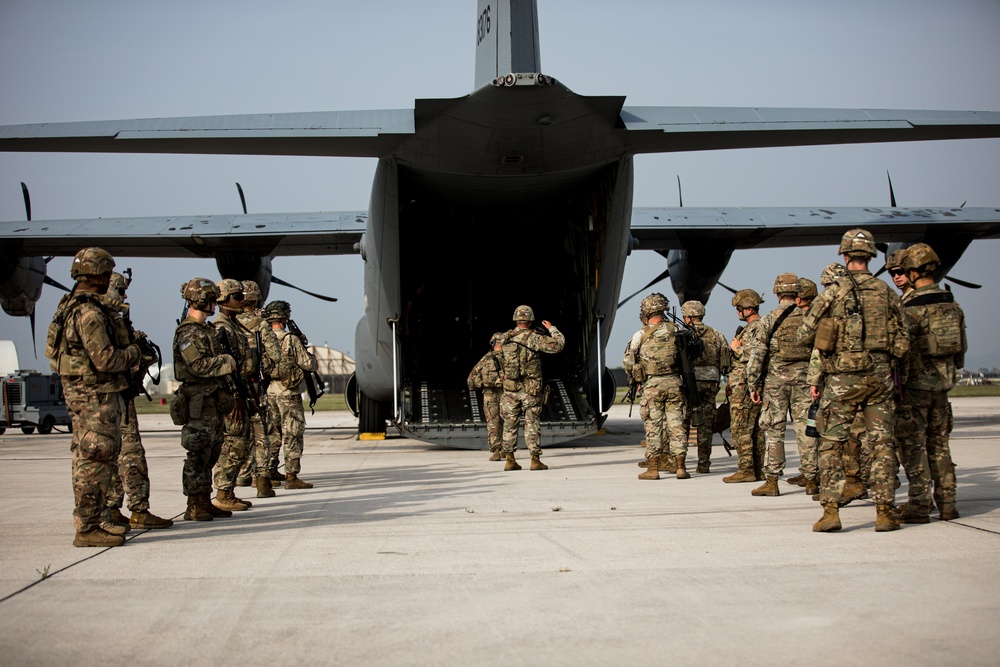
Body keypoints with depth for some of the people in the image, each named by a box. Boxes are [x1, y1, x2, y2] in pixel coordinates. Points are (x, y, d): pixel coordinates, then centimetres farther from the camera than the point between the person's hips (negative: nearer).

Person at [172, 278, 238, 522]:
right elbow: (199, 365, -23)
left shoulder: (207, 329, 17)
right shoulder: (188, 332, -13)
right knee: (198, 455, -6)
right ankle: (194, 507, -2)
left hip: (214, 402, 10)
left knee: (210, 454, 12)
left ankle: (205, 503, 18)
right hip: (198, 403, -10)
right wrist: (227, 361, -14)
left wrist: (228, 391, 19)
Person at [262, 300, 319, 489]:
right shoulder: (291, 340, -13)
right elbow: (308, 364, -9)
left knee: (272, 435, 16)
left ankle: (268, 473, 23)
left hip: (267, 393, 6)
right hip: (288, 395, -6)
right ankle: (291, 476, -4)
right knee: (292, 436, -2)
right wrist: (312, 358, 11)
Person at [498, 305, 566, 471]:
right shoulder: (534, 338, -11)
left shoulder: (505, 338, 2)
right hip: (531, 390, -3)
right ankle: (535, 460, 3)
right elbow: (559, 344, -13)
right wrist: (552, 328, 2)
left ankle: (509, 460, 9)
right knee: (532, 425, 3)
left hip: (510, 389, 3)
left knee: (510, 425, 9)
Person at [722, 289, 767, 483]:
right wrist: (731, 380, 23)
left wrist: (737, 348, -12)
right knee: (755, 429, 10)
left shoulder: (759, 328, -14)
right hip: (743, 385, 11)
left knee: (740, 428, -10)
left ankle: (746, 469, -9)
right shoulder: (749, 328, 19)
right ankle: (757, 470, 13)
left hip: (746, 387, -11)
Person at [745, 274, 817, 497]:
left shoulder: (769, 319, -4)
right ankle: (811, 480, 9)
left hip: (776, 379, -2)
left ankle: (771, 481, 0)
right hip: (804, 378, 2)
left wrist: (753, 385, -1)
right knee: (805, 429, 6)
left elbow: (757, 354, -6)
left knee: (773, 430, 2)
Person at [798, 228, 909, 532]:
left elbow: (804, 335, 0)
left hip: (842, 378, -2)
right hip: (880, 376, 3)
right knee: (882, 445, 7)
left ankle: (830, 511, -2)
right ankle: (884, 512, 7)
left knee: (831, 444, 4)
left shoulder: (832, 294, -3)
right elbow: (903, 342, 5)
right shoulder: (889, 294, 5)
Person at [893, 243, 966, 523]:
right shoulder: (952, 304, 6)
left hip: (915, 384, -7)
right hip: (942, 383, 7)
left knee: (913, 445, -1)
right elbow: (962, 346, 12)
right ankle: (947, 502, 15)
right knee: (939, 443, 14)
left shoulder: (911, 308, -16)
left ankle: (919, 505, -1)